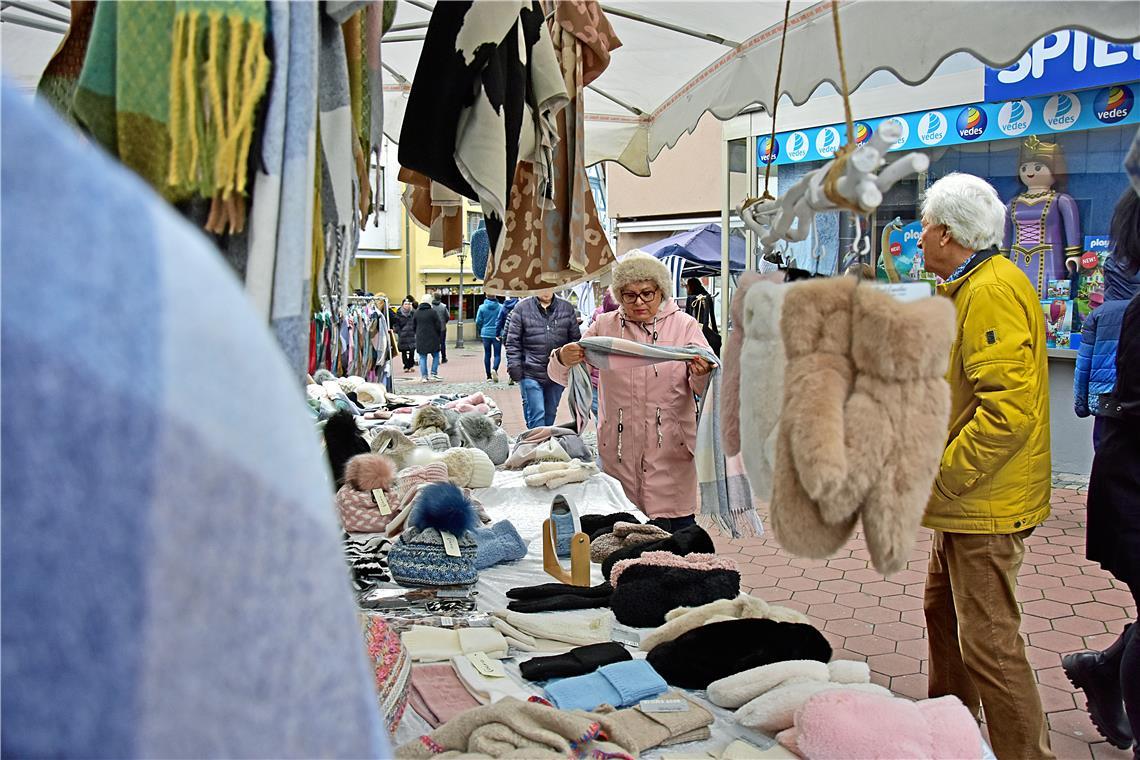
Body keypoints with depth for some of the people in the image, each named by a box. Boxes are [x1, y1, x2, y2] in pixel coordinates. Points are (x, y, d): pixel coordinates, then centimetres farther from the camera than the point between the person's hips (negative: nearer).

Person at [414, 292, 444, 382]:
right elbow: (438, 326, -7)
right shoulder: (432, 312, -9)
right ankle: (433, 373, 3)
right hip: (432, 339, -3)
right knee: (436, 356, 11)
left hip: (420, 339, 3)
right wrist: (439, 337, 7)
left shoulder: (416, 313, 4)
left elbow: (413, 326, 11)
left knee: (422, 358, 7)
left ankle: (424, 376, 3)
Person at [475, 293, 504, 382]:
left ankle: (489, 376, 12)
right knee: (497, 354, 3)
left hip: (486, 334, 1)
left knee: (487, 354, 11)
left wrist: (480, 331, 18)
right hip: (497, 334, -1)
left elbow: (478, 322, 0)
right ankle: (494, 369, -24)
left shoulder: (482, 307, -3)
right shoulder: (501, 307, -5)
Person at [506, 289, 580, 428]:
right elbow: (513, 342, -1)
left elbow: (575, 339, 11)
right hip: (530, 374, -3)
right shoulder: (522, 308, -2)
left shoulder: (567, 308, 6)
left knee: (550, 413, 15)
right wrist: (514, 367, -7)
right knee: (536, 415, -7)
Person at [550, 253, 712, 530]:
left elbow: (702, 389, -2)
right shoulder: (603, 327, 9)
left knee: (678, 533, -1)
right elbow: (562, 377, 9)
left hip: (671, 450, -1)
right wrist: (562, 359, -15)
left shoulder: (684, 325, 5)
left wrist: (702, 375, -26)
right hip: (619, 452, 2)